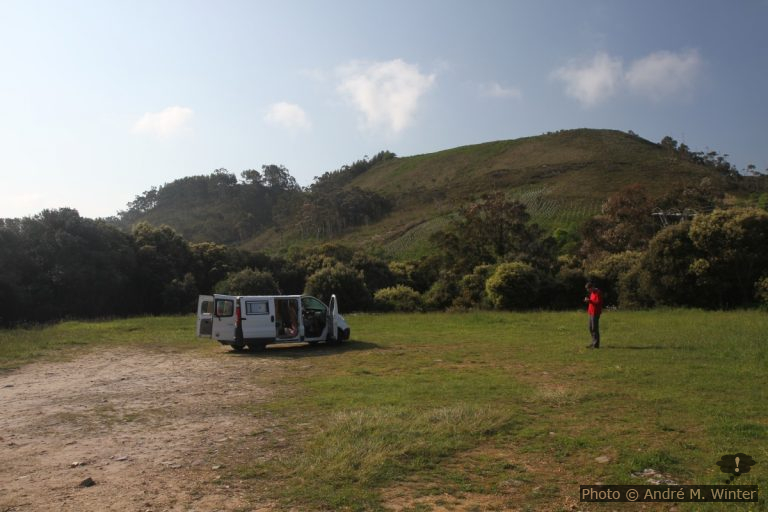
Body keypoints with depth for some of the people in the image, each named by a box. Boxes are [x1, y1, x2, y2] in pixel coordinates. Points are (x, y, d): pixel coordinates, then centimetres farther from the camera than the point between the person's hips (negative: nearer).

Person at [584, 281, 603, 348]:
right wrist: (587, 299, 6)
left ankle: (596, 344, -4)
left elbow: (598, 302, -22)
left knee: (594, 328, -8)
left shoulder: (598, 293, -13)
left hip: (595, 313, -10)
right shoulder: (592, 293, 16)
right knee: (591, 328, 13)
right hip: (591, 313, 10)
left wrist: (589, 300, -22)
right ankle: (594, 343, 21)